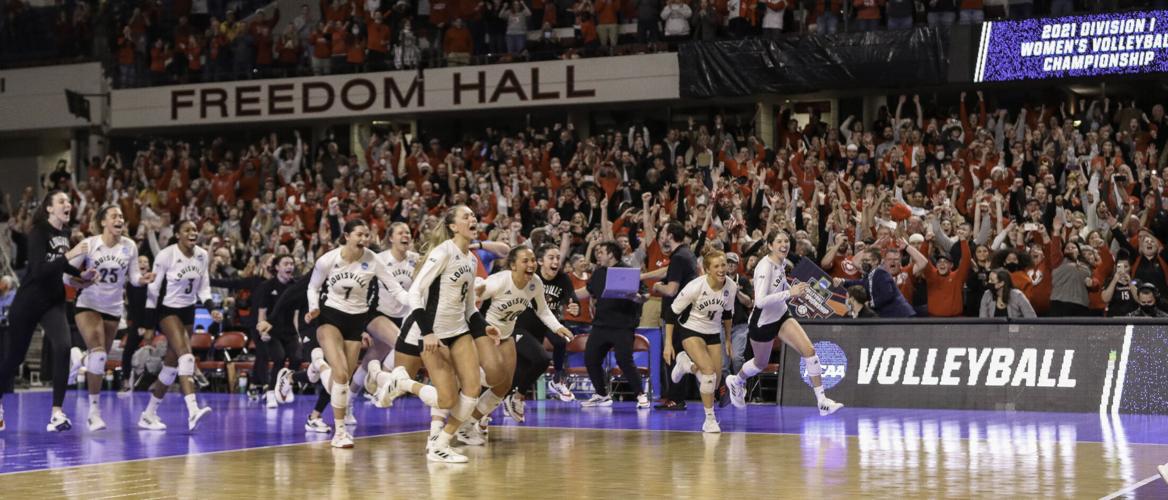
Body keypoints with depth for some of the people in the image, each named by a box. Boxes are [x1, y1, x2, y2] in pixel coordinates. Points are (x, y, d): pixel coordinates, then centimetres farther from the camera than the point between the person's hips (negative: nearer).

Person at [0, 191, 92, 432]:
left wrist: (81, 274, 9)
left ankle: (57, 413, -18)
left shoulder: (64, 232, 3)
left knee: (63, 347, -20)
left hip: (54, 301, 5)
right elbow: (39, 269, -29)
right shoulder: (38, 232, -17)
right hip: (28, 302, -5)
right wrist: (69, 255, -36)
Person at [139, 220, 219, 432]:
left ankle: (149, 414, 20)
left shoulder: (203, 256, 0)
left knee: (172, 365, 8)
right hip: (167, 309, -6)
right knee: (185, 355, -25)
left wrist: (212, 309, -7)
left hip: (188, 311, 6)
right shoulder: (166, 255, -15)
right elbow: (153, 288, -10)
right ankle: (192, 411, -36)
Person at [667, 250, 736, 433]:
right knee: (709, 371, -23)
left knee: (714, 383, 2)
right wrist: (668, 342, -18)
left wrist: (728, 339, 17)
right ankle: (710, 420, -9)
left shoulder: (731, 287, -12)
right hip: (691, 330, -5)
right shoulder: (695, 286, -25)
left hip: (713, 333, 5)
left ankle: (686, 364, 31)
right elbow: (672, 311, -17)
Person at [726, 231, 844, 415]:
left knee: (809, 349, -13)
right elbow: (760, 301, -38)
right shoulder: (765, 267, -28)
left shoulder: (780, 262, -4)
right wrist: (789, 293, -40)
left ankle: (822, 401, -11)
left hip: (782, 316, 6)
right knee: (761, 363, 16)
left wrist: (795, 290, 7)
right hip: (763, 322, -6)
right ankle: (736, 381, 51)